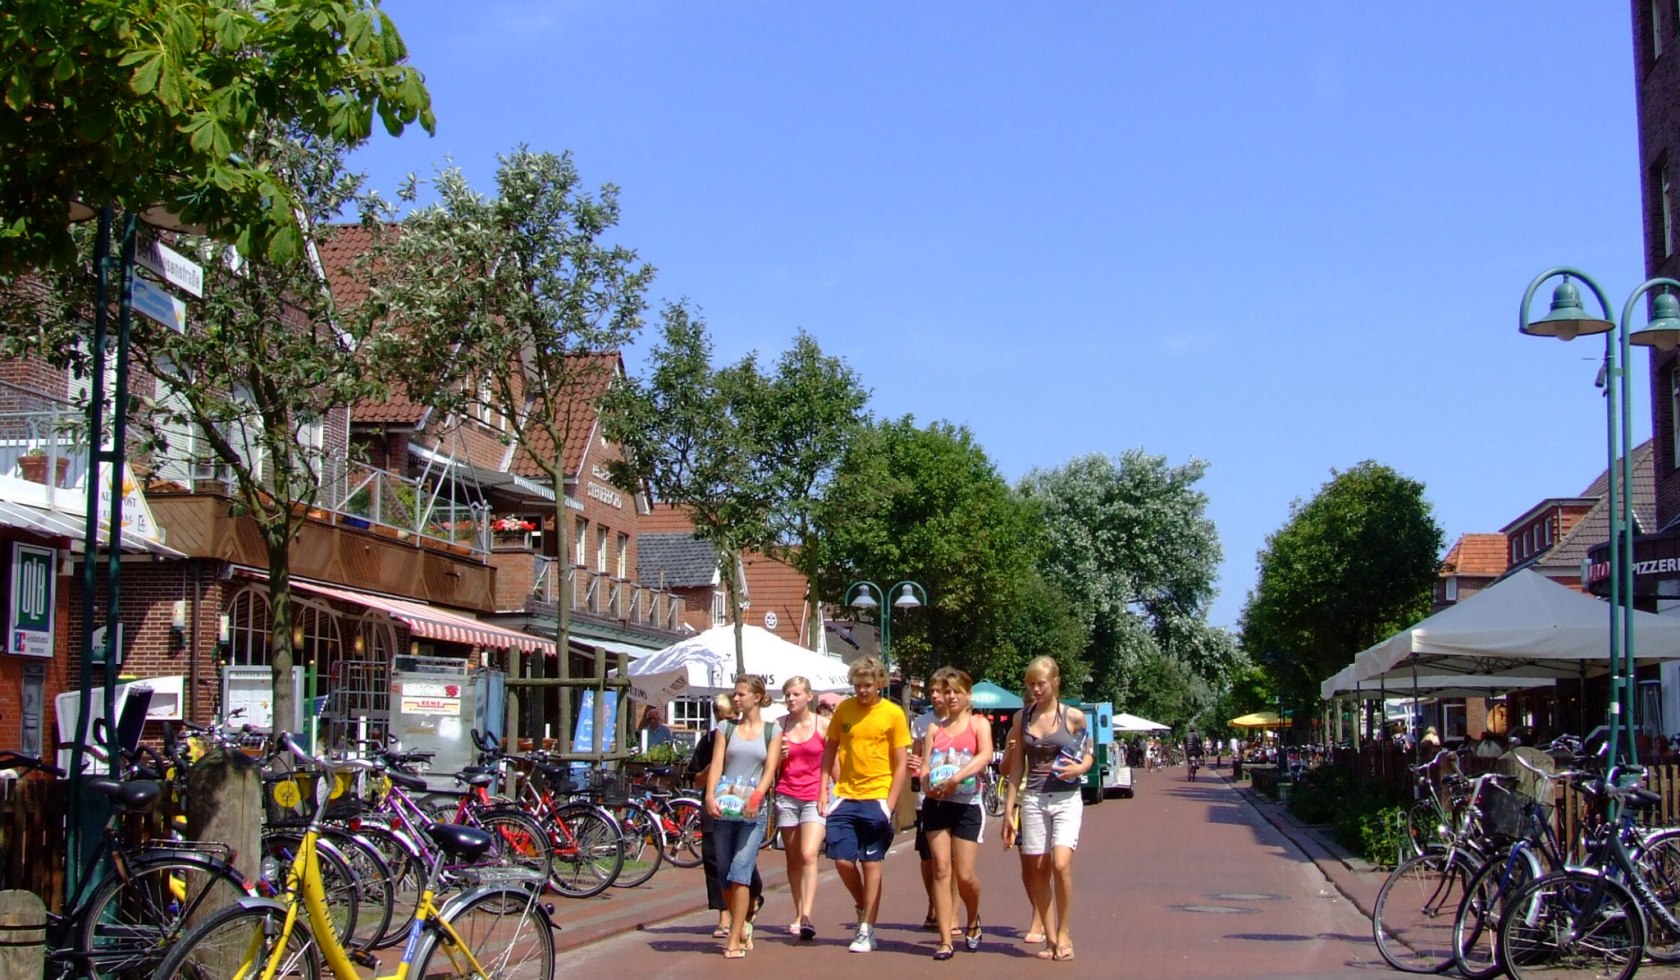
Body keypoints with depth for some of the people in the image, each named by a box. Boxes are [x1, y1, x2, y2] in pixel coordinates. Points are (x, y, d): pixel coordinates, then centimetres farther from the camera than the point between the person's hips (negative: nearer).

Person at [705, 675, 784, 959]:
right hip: (724, 808, 3)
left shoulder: (772, 731, 7)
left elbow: (770, 768, -1)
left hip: (753, 811, -3)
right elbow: (716, 764, 3)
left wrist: (757, 796, -19)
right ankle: (742, 927, 21)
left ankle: (734, 940, -13)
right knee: (724, 875, 5)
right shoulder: (726, 728, 12)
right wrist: (710, 797, -13)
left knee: (740, 872, -13)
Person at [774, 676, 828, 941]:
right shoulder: (779, 725, 6)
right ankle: (798, 915, 14)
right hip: (786, 796, 3)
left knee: (809, 855, -16)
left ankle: (807, 916, -20)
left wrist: (832, 795, -2)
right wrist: (779, 756, -7)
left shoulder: (823, 725, 0)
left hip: (815, 798, -3)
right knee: (793, 859, 6)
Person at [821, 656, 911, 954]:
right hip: (845, 798, 3)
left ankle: (867, 931, 8)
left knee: (871, 864, 2)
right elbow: (830, 751, 13)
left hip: (876, 798, -3)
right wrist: (839, 785, 1)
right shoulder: (843, 710, 4)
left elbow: (901, 764, -3)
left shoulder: (893, 714, -4)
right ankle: (862, 907, 26)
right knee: (842, 860, -1)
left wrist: (890, 804, -9)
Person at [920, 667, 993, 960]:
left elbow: (985, 755, -16)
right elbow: (924, 767, 7)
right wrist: (929, 786, -16)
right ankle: (945, 940, -2)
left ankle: (973, 922, 26)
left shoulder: (978, 724, 3)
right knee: (941, 869, -4)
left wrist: (956, 777, -28)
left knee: (964, 875, -4)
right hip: (936, 804, 3)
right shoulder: (935, 728, 13)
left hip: (967, 804, -3)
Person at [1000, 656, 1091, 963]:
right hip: (1033, 800, 3)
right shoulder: (1023, 718, 7)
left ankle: (1063, 933, 0)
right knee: (1037, 871, 2)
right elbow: (1015, 767, 10)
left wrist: (1079, 768, -12)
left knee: (1061, 865, -16)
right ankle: (1050, 937, 11)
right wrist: (1009, 812, 8)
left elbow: (1088, 754, 12)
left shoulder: (1073, 717, -1)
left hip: (1066, 799, -3)